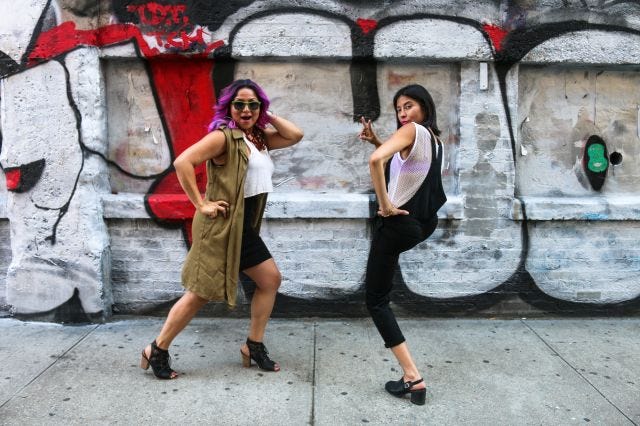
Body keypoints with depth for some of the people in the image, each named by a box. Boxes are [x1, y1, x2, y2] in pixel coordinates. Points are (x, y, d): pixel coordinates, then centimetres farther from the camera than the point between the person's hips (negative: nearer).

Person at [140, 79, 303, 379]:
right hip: (220, 226, -9)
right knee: (200, 293, -2)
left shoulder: (259, 138, 13)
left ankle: (254, 346, 21)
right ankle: (157, 351, 15)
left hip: (245, 227, 9)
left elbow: (295, 135, 12)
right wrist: (201, 204, -20)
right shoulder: (223, 136, -13)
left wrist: (267, 116, 7)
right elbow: (182, 162, -23)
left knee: (270, 279, 10)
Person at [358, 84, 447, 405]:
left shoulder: (412, 130, -13)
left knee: (376, 300, 1)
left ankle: (412, 377, -3)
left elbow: (376, 160, -32)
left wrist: (384, 203, -22)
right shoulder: (435, 140, 11)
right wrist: (376, 141, 15)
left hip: (398, 223, -8)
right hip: (423, 224, 9)